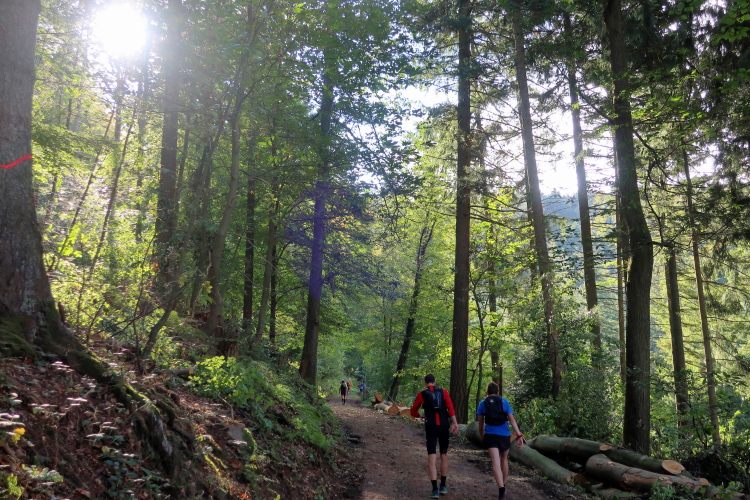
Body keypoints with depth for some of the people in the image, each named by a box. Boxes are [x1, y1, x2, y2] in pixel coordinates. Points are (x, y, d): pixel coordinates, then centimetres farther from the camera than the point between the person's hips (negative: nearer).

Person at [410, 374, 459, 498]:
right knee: (444, 455, 17)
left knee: (432, 458, -1)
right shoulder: (443, 392, 7)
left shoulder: (421, 394, 5)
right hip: (444, 426, 2)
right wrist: (454, 423, -10)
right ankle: (443, 486, 22)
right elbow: (450, 407, -7)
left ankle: (435, 490, -6)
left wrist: (420, 415, 35)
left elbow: (413, 412, 15)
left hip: (431, 427, -2)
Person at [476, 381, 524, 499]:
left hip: (490, 435, -1)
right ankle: (504, 484, 35)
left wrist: (482, 438, 26)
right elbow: (512, 420, -3)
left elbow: (481, 424, 12)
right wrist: (519, 435, -6)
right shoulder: (504, 402, 7)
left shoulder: (483, 403, 7)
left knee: (496, 462, -9)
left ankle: (501, 490, -25)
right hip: (504, 435, 2)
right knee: (504, 459, 22)